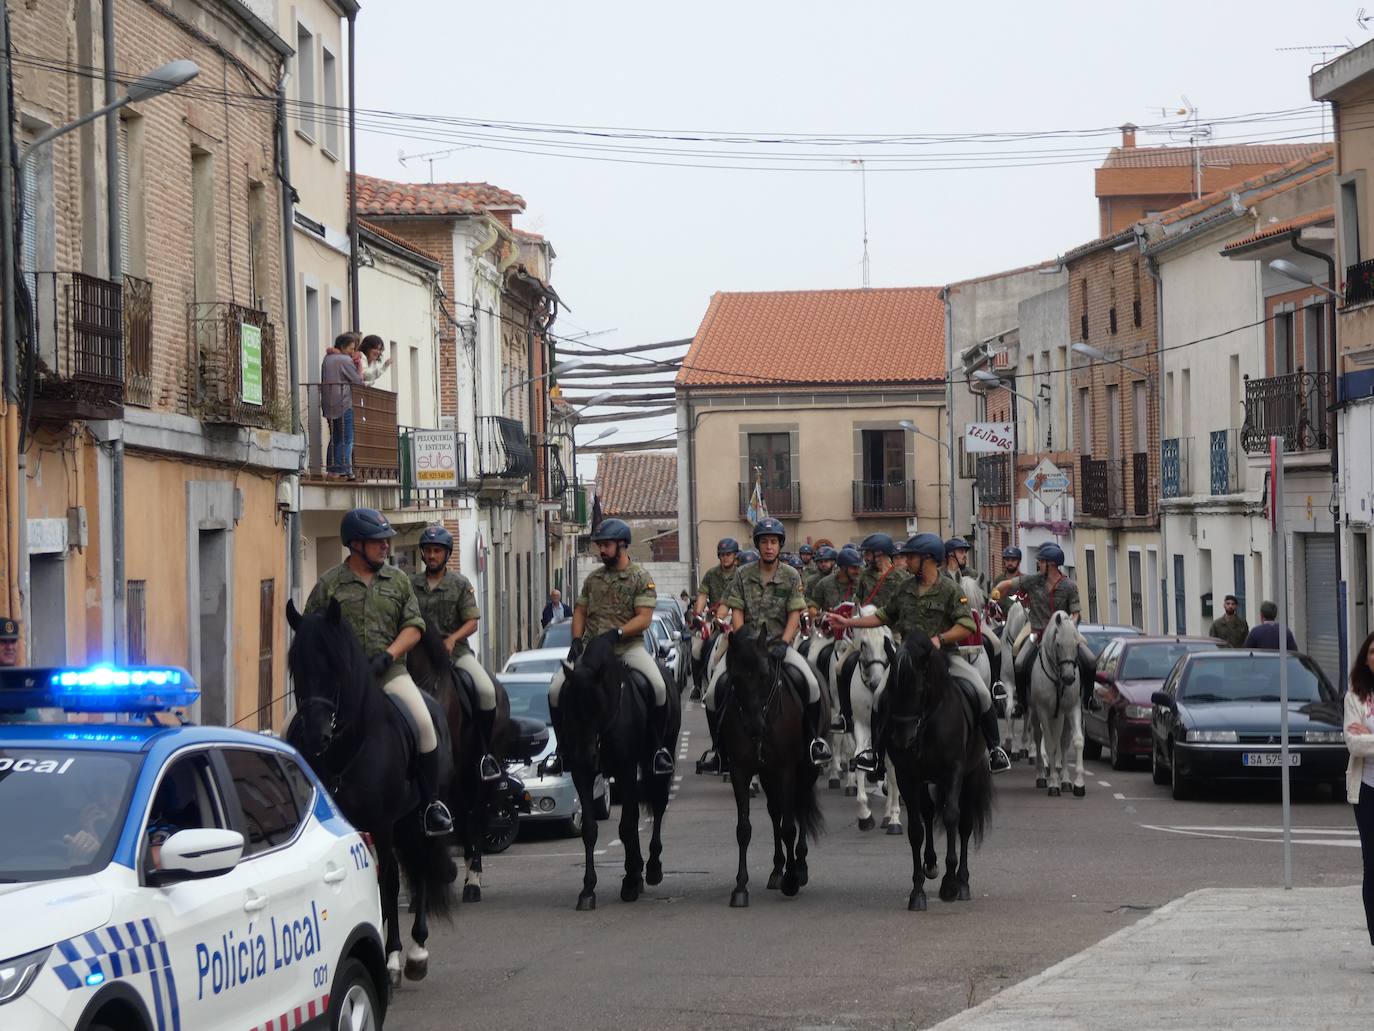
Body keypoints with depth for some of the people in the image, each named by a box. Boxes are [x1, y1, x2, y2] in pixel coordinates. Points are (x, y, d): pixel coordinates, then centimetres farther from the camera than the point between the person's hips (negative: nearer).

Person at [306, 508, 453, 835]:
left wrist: (388, 655, -9)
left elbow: (413, 627, 7)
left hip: (389, 671, 1)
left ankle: (432, 802, -6)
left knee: (423, 721, -20)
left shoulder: (398, 581, 13)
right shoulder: (330, 584, 5)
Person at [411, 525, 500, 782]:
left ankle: (484, 754, -12)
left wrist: (452, 638, -18)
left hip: (455, 652, -1)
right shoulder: (411, 584, 13)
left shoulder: (460, 584, 7)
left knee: (486, 690, -24)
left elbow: (472, 622, 1)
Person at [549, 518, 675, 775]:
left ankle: (660, 746, -14)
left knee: (658, 686, -30)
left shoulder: (641, 578, -1)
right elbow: (580, 612, 19)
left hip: (629, 646, -4)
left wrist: (616, 633, -22)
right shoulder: (593, 578, 15)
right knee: (555, 691, -14)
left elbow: (644, 618, -9)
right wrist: (577, 641, 1)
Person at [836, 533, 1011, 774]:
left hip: (945, 654, -3)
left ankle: (995, 748, -3)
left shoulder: (949, 589, -5)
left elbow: (967, 626, -11)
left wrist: (940, 638, -25)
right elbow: (884, 616, 20)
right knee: (880, 696, -16)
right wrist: (848, 622, 17)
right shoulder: (906, 587, 9)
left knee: (982, 692, -20)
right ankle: (875, 749, 2)